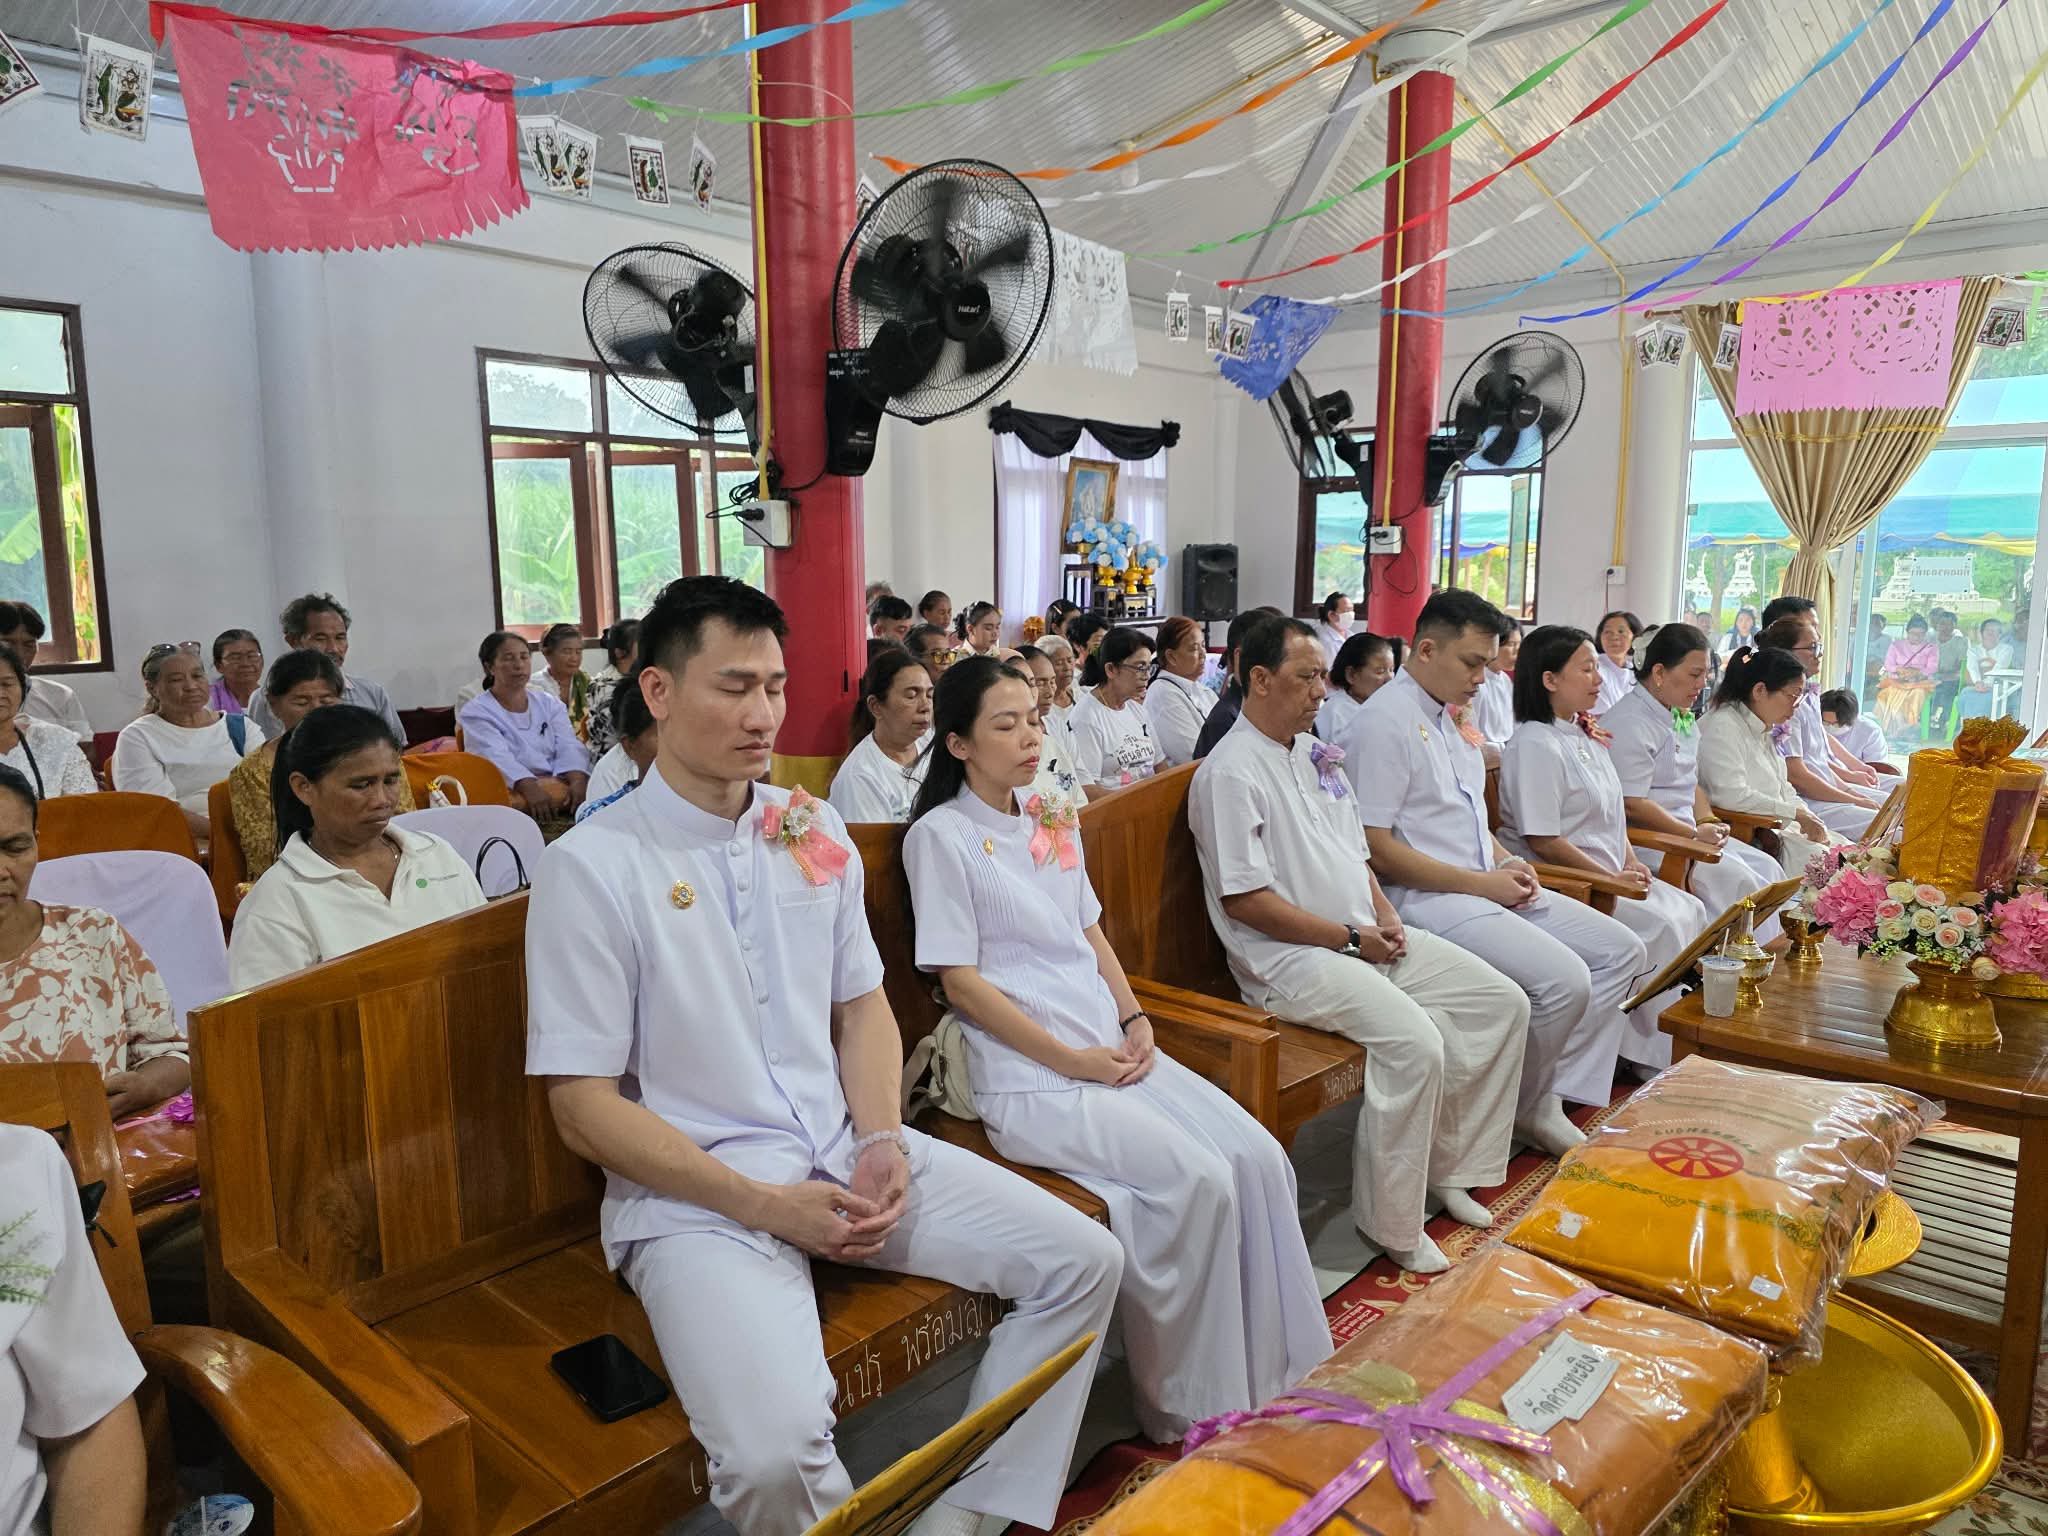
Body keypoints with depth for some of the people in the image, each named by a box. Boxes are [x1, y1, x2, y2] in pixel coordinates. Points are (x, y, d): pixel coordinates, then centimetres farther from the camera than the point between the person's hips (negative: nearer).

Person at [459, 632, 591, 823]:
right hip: (514, 791, -4)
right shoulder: (476, 712, 3)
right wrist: (531, 789, -32)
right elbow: (498, 758, -14)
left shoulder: (548, 702, 17)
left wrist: (577, 782, -20)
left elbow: (569, 747, 2)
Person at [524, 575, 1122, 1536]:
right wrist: (761, 1203, -16)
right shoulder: (591, 869, -10)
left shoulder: (815, 831, 7)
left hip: (846, 1148, 6)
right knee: (773, 1455, -29)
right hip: (694, 1190, -5)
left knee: (1084, 1261, -3)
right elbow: (583, 1107, -10)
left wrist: (883, 1141, -4)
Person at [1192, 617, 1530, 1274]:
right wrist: (1351, 938, -15)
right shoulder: (1231, 772, -14)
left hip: (1366, 937, 10)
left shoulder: (1315, 753, 15)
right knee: (1416, 1042, -28)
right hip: (1290, 957, -9)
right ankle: (1392, 1225, -9)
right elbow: (1242, 899, -19)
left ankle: (1450, 1170, 15)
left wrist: (1386, 916, 3)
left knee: (1504, 1003, 3)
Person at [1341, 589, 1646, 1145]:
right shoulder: (1386, 722, -14)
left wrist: (1506, 862, 6)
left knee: (1622, 951, 4)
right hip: (1428, 897, -10)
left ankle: (1550, 1101, 3)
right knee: (1565, 980, -23)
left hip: (1485, 886, 10)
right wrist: (1483, 883, -16)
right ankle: (1523, 1111, 3)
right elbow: (1376, 849, -19)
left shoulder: (1448, 718, 16)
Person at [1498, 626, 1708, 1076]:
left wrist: (1631, 862, 5)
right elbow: (1543, 841, -21)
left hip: (1611, 873, 10)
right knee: (1662, 927, -17)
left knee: (1690, 911, -2)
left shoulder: (1586, 737, 14)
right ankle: (1652, 1055, -3)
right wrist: (1612, 878, -15)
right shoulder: (1535, 745, -17)